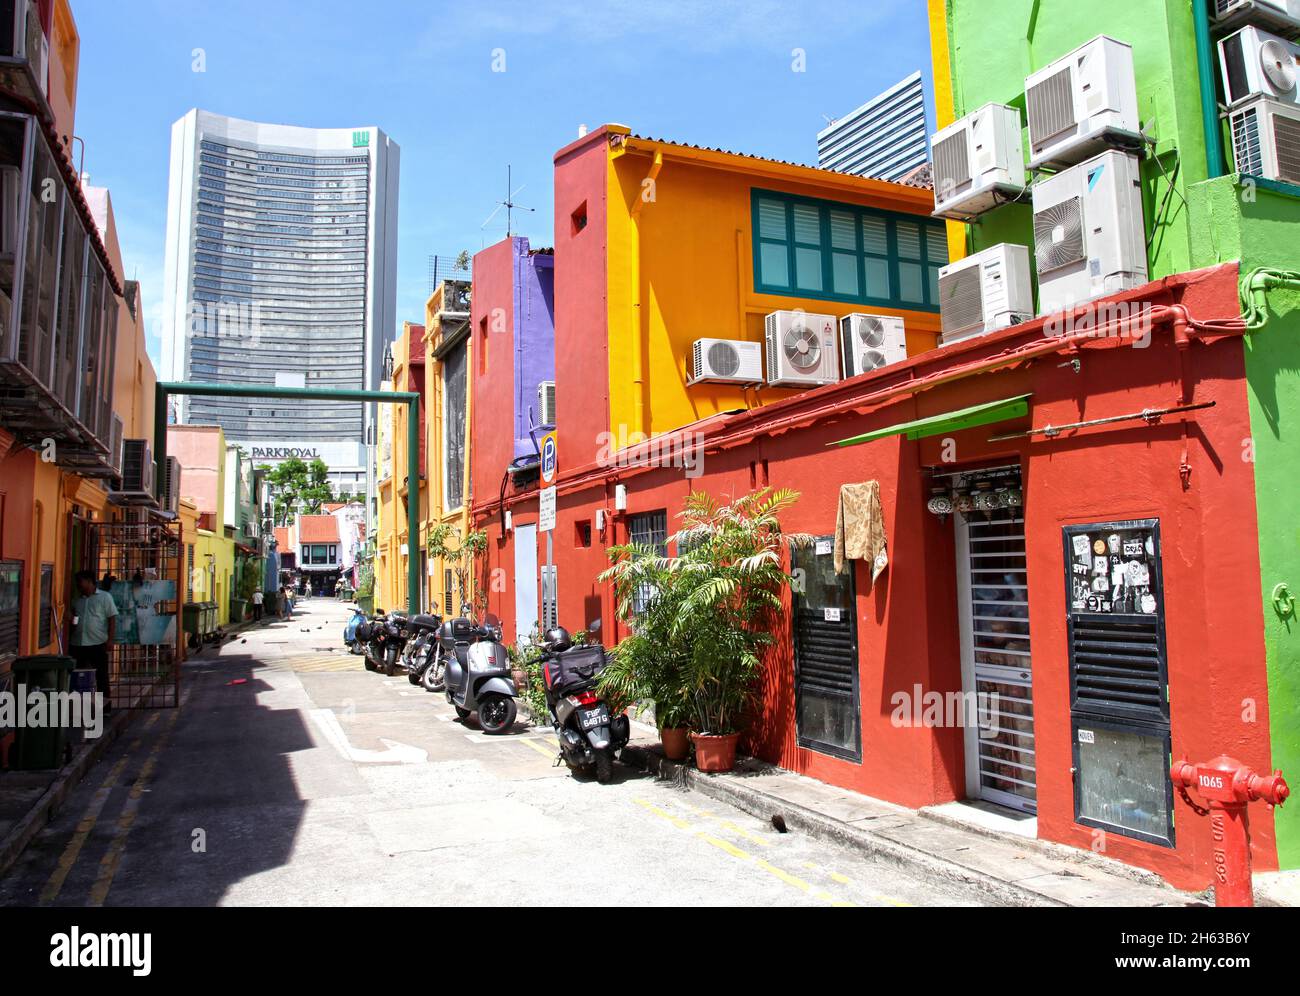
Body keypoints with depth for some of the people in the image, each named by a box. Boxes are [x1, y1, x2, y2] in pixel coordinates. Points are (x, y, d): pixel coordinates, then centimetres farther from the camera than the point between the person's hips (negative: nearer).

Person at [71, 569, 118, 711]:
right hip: (78, 644, 5)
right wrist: (71, 622, -1)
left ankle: (104, 703, 8)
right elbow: (72, 618, 24)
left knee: (101, 675, 1)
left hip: (98, 643, -5)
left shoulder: (105, 597, 0)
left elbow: (112, 619, -4)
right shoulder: (77, 600, 15)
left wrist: (110, 639, -11)